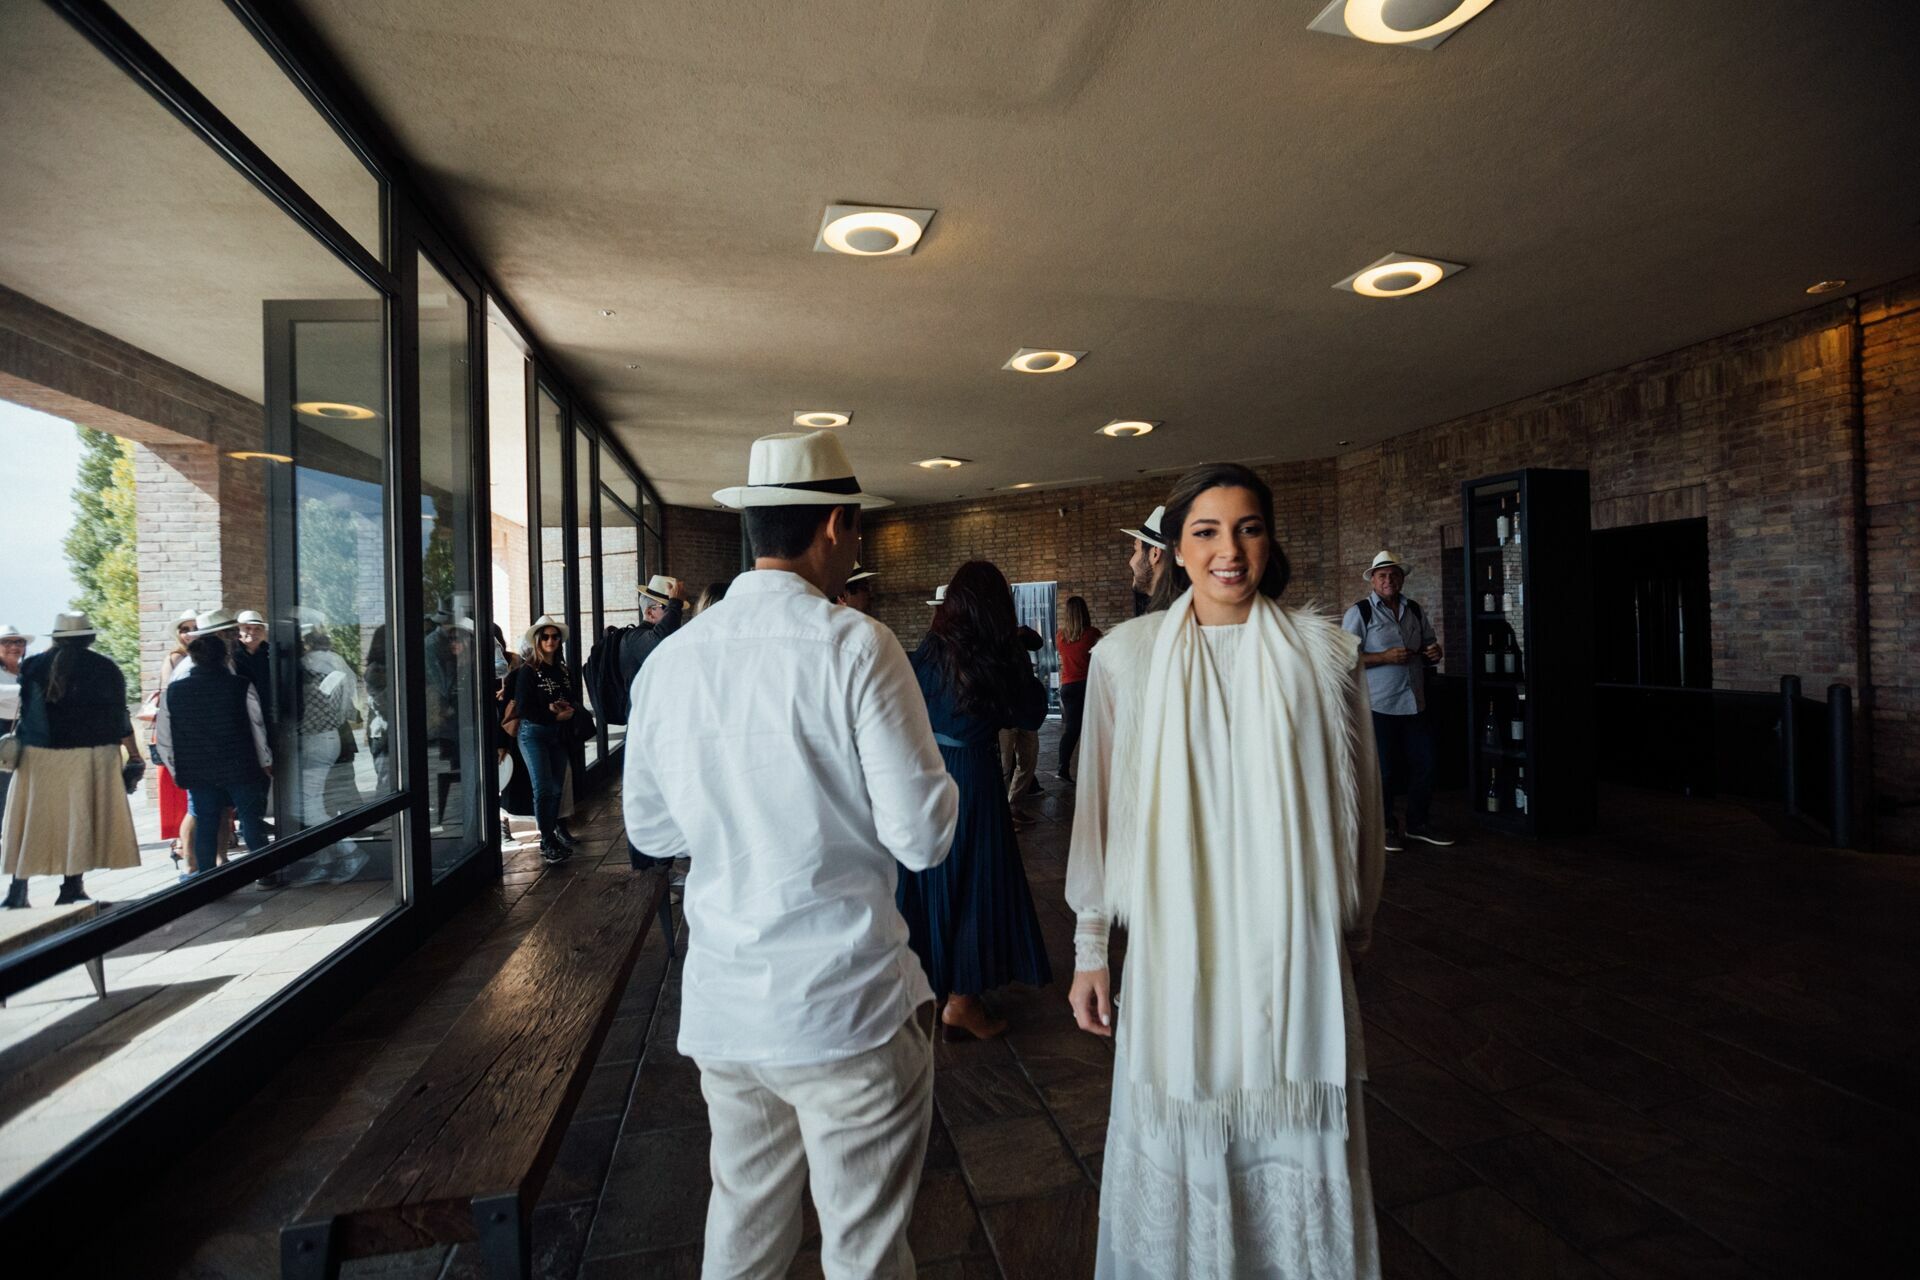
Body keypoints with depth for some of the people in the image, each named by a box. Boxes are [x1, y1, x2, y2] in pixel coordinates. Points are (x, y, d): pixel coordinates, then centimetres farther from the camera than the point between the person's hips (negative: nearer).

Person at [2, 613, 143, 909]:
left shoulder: (32, 665, 6)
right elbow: (120, 717, 0)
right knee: (80, 818, 3)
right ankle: (72, 885, 3)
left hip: (38, 755, 2)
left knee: (31, 821, 10)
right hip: (91, 755, -2)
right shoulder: (105, 667, 0)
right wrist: (134, 755, 6)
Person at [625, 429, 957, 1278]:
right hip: (846, 1004, -5)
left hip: (720, 1009, 5)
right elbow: (923, 836, -16)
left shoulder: (670, 658, 0)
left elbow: (650, 830, 10)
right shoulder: (855, 646, -16)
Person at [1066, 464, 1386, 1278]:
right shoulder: (1126, 655, -3)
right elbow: (1100, 813, 1)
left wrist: (1352, 929, 14)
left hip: (1293, 956, 1)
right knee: (1176, 1155, 13)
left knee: (1298, 1160, 11)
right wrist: (1089, 948, 5)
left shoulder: (1321, 653, -2)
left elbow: (1357, 806, 7)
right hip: (1173, 949, 0)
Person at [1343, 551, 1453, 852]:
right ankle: (1384, 828, 19)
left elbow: (1428, 647, 23)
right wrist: (1386, 657, -19)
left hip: (1416, 703, 5)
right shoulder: (1359, 613, -5)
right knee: (1384, 770, 3)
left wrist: (1434, 652, -1)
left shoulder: (1416, 610, 12)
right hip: (1379, 705, -5)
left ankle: (1418, 823, 27)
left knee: (1424, 764, 9)